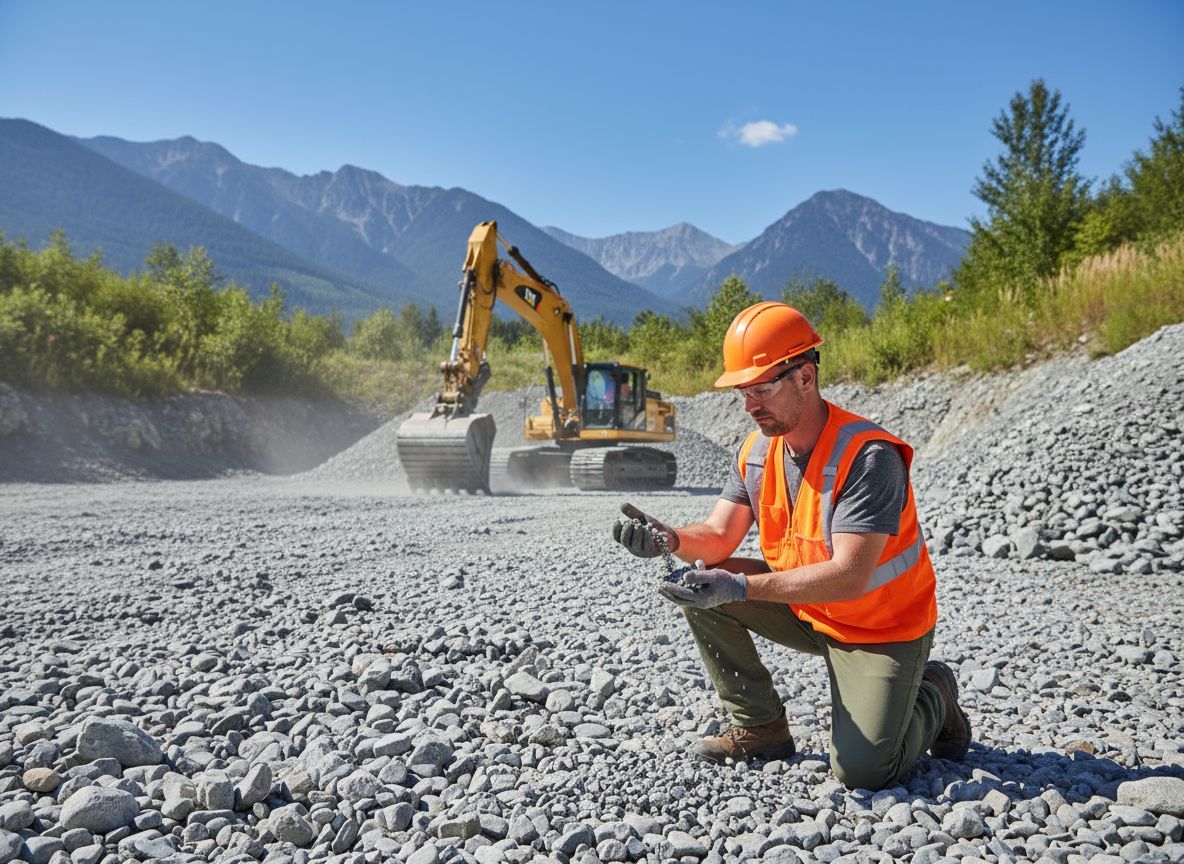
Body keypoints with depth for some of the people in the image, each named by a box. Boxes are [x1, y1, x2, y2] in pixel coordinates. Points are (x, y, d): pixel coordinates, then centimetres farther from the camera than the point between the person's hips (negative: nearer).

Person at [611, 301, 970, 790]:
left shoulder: (868, 456, -28)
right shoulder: (756, 450, -5)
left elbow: (849, 577, -34)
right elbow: (718, 539, -4)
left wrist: (740, 588, -41)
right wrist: (667, 539, -27)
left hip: (881, 628, -6)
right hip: (804, 609, 7)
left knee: (862, 770, -18)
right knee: (700, 587, -9)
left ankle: (932, 697, 15)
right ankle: (760, 729, 5)